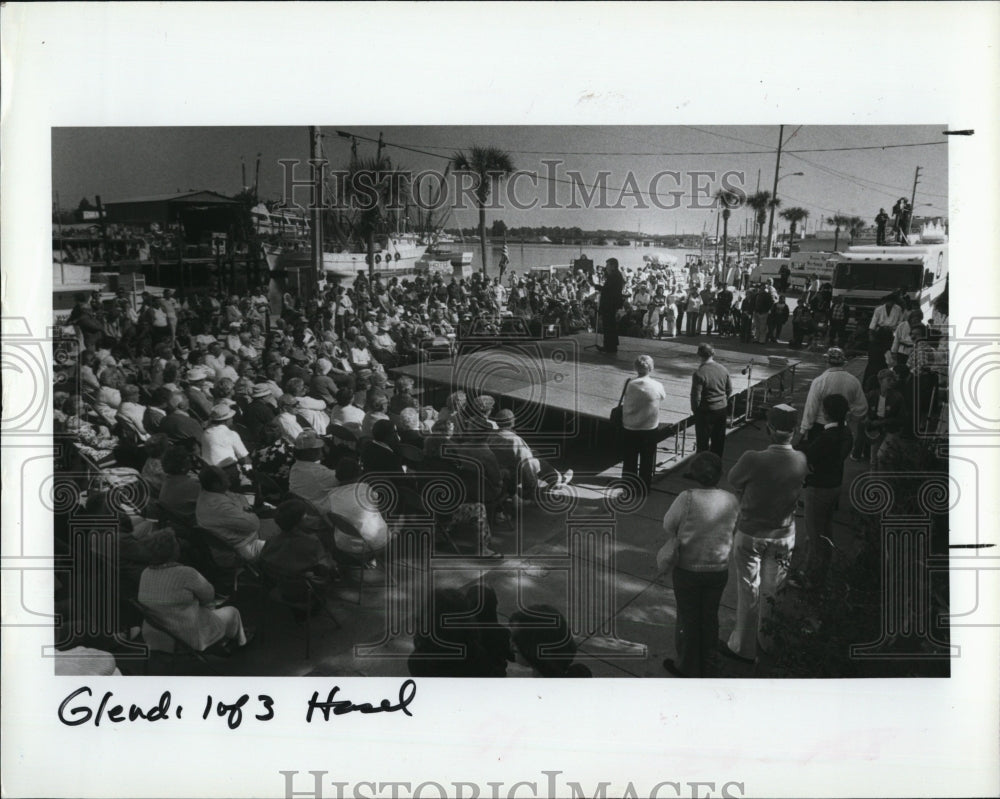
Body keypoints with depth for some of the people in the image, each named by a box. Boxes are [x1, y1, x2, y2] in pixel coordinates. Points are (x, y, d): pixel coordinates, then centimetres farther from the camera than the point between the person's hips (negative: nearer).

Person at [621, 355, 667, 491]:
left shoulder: (630, 384, -16)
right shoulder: (657, 385, -15)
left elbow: (625, 405, -13)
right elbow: (663, 397, 6)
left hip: (629, 429, 1)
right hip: (650, 429, -1)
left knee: (629, 459, 17)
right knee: (647, 460, 16)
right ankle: (644, 486, 26)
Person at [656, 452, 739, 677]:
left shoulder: (687, 499, -24)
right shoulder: (731, 501, -12)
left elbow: (668, 525, -11)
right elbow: (732, 529, 2)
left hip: (688, 570, -3)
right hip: (719, 570, 3)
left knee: (688, 618, 15)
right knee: (710, 617, 21)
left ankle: (686, 668, 31)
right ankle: (705, 667, 37)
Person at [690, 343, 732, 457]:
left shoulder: (699, 373, -21)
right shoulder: (723, 370, -3)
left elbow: (696, 396, -19)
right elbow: (729, 390, 7)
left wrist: (694, 409, -2)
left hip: (705, 411, -6)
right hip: (722, 409, 6)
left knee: (703, 440, 8)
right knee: (718, 439, 18)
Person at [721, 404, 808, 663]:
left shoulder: (753, 461, -29)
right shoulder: (802, 462, -16)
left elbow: (733, 480, -10)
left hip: (751, 536, -3)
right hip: (783, 537, 3)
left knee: (749, 593, 13)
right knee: (771, 592, 22)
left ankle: (743, 647, 28)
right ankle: (767, 640, 40)